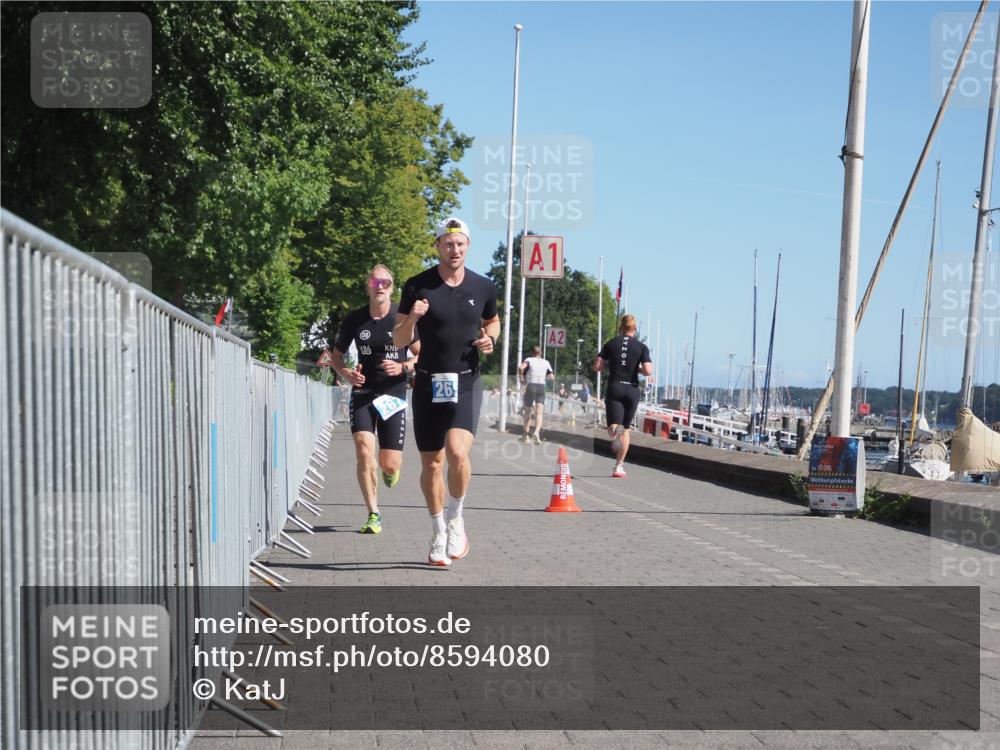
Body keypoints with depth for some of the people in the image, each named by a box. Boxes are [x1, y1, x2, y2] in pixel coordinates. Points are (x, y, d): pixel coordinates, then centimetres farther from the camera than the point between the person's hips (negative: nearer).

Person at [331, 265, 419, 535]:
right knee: (364, 452, -18)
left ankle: (390, 470, 39)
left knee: (390, 464, -2)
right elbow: (336, 355, 12)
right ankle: (374, 515, -6)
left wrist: (403, 366, -16)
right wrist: (346, 373, -9)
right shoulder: (354, 319, 0)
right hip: (363, 393, 1)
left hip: (393, 394, -1)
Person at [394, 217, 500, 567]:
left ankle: (455, 518, 1)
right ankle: (439, 532, 25)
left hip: (466, 383, 0)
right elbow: (399, 340, 1)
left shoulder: (484, 287, 3)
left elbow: (492, 320, 23)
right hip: (428, 383, 1)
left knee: (457, 452, -23)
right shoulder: (417, 286, -2)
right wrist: (412, 318, -19)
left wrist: (489, 338, 0)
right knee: (431, 463, 7)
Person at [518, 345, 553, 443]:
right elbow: (552, 377, 11)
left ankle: (526, 436, 14)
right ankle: (537, 432, -31)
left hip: (530, 387, -1)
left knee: (527, 412, 12)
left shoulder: (529, 360, 3)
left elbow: (521, 367, -17)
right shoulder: (546, 363, 12)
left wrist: (522, 379, -4)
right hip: (541, 387, 1)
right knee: (539, 413, -6)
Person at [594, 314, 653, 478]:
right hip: (632, 390, 0)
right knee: (626, 428, 14)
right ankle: (619, 466, 14)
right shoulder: (641, 347, 0)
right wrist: (638, 369, 10)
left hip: (614, 388, 0)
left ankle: (615, 431, -43)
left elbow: (597, 367, -2)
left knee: (613, 427, -4)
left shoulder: (611, 344, 4)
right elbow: (648, 371, -12)